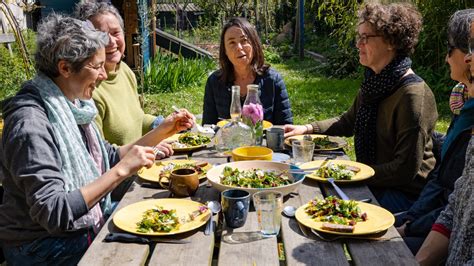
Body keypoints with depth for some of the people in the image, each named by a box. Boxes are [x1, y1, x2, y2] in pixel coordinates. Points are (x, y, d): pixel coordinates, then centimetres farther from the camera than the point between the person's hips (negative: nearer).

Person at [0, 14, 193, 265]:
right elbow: (53, 213, -30)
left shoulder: (71, 105, 3)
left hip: (86, 223, 8)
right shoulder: (31, 123, -24)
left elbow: (110, 158, 12)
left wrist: (162, 131, 4)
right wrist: (122, 169, -30)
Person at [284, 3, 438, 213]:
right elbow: (348, 122, 23)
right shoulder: (374, 83, 6)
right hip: (373, 182, 8)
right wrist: (308, 129, 9)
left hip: (405, 194, -8)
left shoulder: (413, 95, -22)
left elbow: (405, 169, -22)